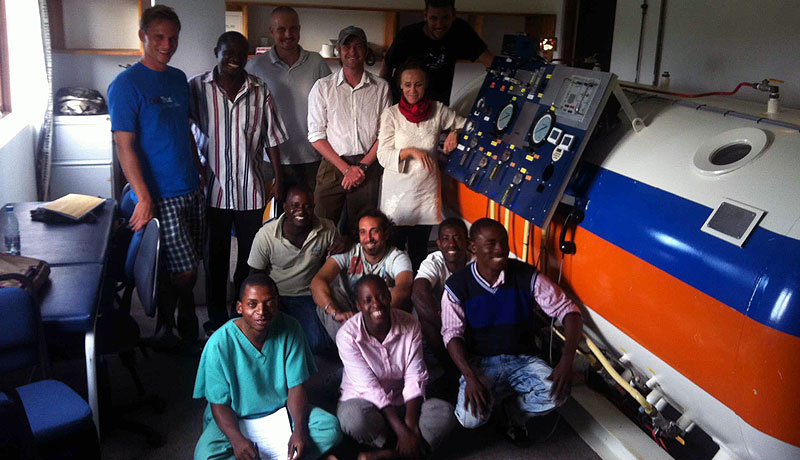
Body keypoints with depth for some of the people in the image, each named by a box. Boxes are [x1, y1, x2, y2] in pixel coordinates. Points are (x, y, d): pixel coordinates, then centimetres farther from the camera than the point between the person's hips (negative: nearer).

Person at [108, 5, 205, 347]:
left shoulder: (178, 79, 12)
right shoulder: (126, 85, -10)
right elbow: (124, 146, -14)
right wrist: (144, 199, -20)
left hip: (192, 190, 7)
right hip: (160, 196, -7)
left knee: (189, 265, 13)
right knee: (183, 270, -4)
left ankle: (187, 323, 32)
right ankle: (164, 327, 19)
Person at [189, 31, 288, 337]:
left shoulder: (259, 91, 3)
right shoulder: (196, 88, -3)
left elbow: (272, 138, 6)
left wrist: (278, 179, 3)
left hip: (251, 189, 2)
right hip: (214, 188, -1)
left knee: (250, 257, 11)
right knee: (216, 257, 10)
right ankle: (217, 320, 24)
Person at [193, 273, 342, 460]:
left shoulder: (289, 329, -12)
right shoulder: (219, 344, -19)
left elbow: (296, 385, -8)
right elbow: (219, 404, -13)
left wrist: (299, 430, -24)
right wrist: (237, 439, -32)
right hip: (235, 419, -1)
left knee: (331, 427, -20)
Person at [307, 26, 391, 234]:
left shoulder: (381, 88, 6)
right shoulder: (323, 87, 4)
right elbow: (316, 135, 0)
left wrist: (362, 166, -7)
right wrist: (346, 168, -8)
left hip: (368, 167, 1)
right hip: (332, 166, 0)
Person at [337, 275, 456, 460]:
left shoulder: (410, 325, -10)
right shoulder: (347, 335, -20)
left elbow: (415, 378, -13)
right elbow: (370, 387, -23)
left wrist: (411, 425, -27)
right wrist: (402, 431, -28)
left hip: (401, 402, 3)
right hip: (363, 401, -3)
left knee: (445, 412, -23)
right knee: (354, 417, -38)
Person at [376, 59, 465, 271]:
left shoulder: (438, 110, 2)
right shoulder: (391, 114, -3)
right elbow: (383, 156, -8)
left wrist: (456, 133, -9)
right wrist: (411, 151, -24)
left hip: (427, 189, 2)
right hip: (398, 189, -2)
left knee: (419, 248, 10)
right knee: (394, 247, 5)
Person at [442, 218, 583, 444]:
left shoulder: (527, 276, -7)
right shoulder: (456, 286, -9)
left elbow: (567, 310, -8)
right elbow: (452, 334, -12)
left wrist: (567, 358, -25)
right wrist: (470, 378, -28)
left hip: (522, 358, 2)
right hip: (480, 362, -1)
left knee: (556, 393, -28)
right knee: (470, 418, -28)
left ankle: (513, 409, 7)